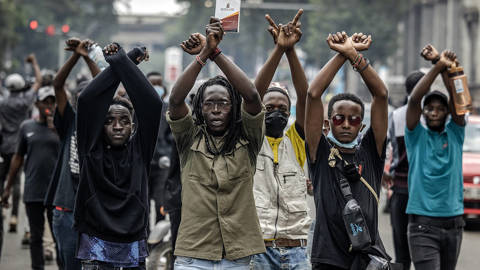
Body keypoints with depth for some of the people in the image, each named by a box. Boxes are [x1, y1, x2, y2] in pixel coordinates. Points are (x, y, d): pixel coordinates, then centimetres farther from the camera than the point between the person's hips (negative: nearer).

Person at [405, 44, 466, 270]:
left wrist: (445, 68, -18)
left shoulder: (455, 135, 10)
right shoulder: (417, 136, 4)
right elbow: (414, 100, -10)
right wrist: (437, 67, -19)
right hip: (423, 225, -4)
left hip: (453, 224, 4)